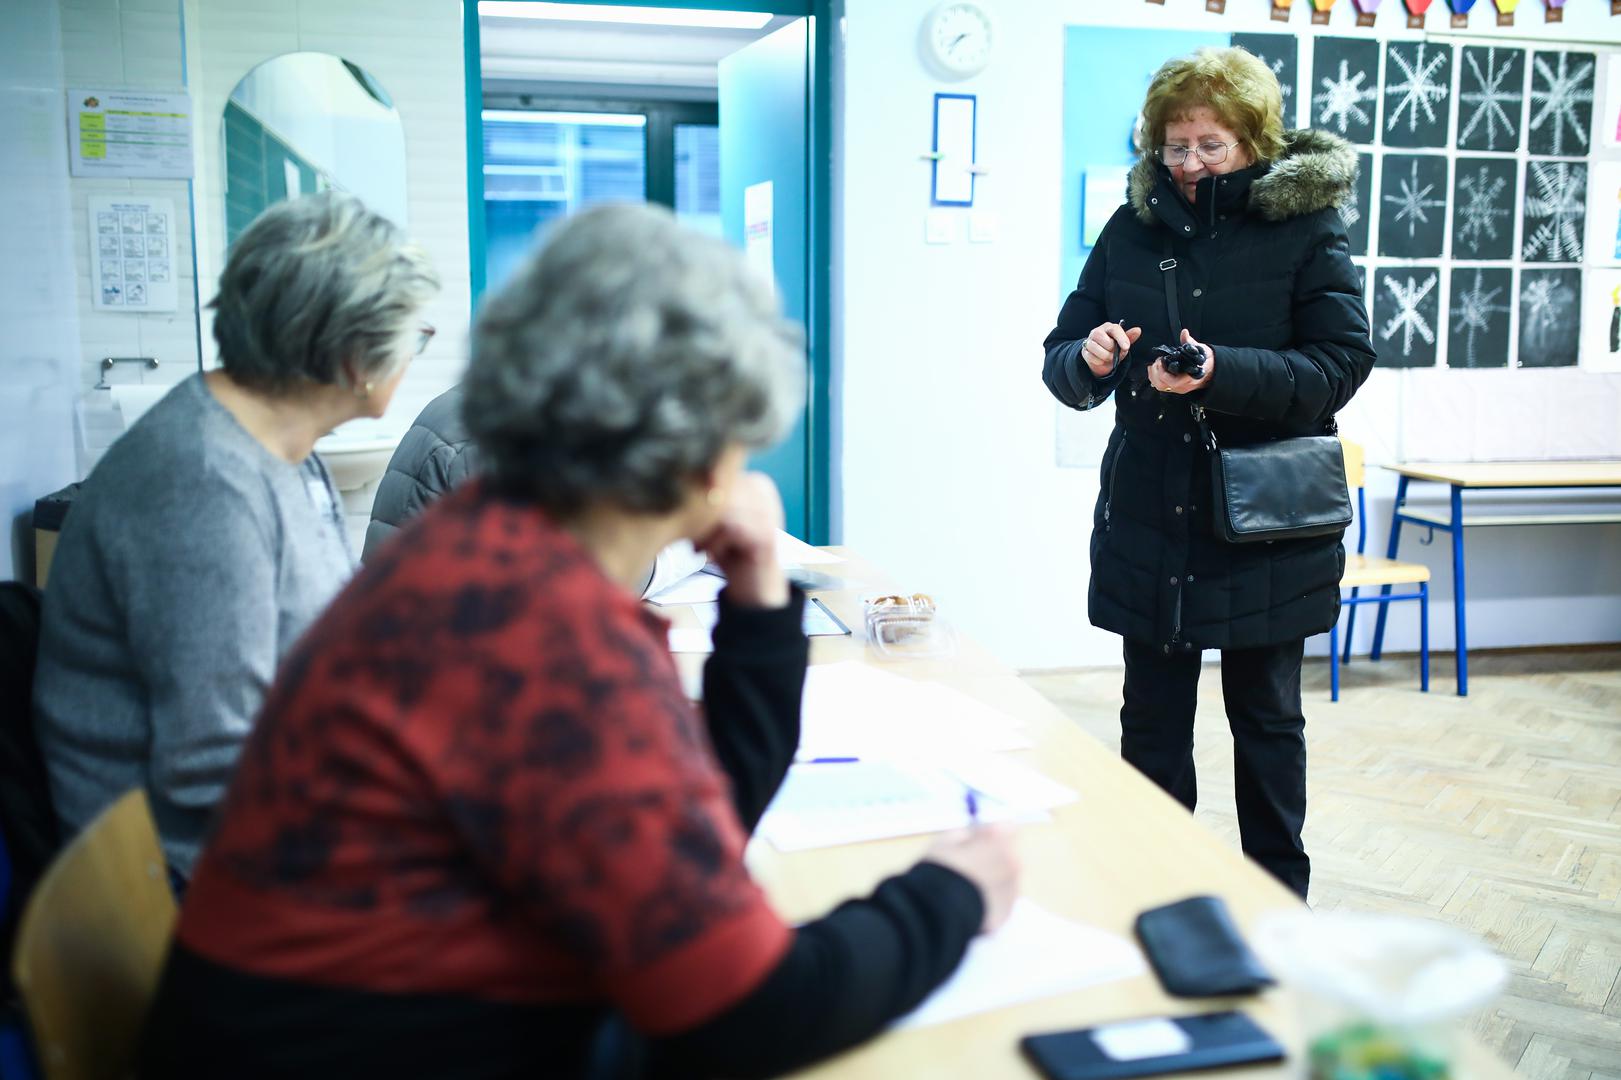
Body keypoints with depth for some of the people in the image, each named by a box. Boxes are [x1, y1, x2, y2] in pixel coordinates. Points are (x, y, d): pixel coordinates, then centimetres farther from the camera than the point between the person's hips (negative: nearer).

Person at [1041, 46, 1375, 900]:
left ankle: (1279, 895, 28)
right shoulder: (1132, 228, 5)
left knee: (1267, 718, 11)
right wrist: (1088, 359, -18)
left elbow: (1342, 363, -11)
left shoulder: (1305, 226, -3)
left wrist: (1221, 372, -24)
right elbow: (1061, 357, 6)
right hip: (1149, 518, 3)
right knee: (1151, 721, 11)